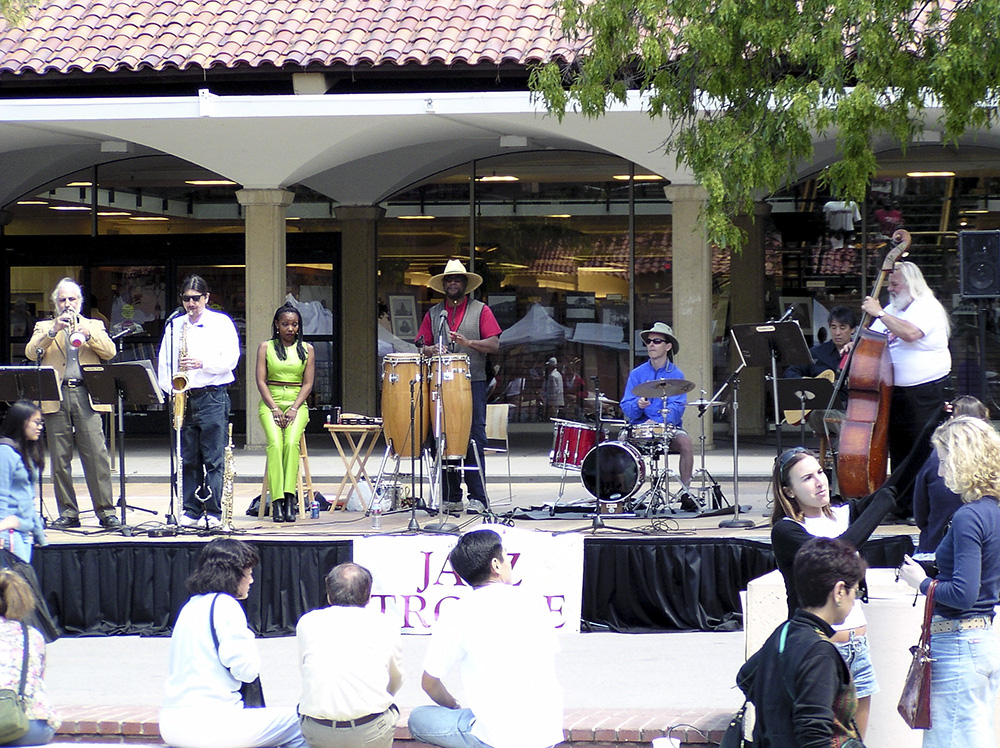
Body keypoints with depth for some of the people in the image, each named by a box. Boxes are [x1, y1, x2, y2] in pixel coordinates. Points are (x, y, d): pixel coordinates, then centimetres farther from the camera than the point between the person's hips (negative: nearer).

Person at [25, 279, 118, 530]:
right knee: (59, 459, -1)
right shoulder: (44, 327, 17)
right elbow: (31, 352, -2)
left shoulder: (94, 326, 18)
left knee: (97, 456, -8)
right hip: (56, 398, 1)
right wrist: (53, 331, -14)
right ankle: (68, 512, 6)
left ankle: (106, 511, -6)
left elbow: (110, 352, 1)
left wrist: (87, 333, -13)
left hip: (86, 398, -1)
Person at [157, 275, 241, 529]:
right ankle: (191, 511, 10)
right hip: (183, 397, 4)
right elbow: (164, 362, 16)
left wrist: (202, 363, -17)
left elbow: (231, 359, -4)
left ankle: (213, 513, -5)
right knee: (188, 459, 5)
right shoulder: (174, 325, 15)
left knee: (213, 459, -6)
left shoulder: (221, 323, 4)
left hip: (213, 396, -4)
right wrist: (169, 388, -1)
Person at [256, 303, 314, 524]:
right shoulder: (266, 347, 9)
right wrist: (275, 409, -10)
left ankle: (289, 499, -35)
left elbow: (308, 383, 6)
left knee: (291, 442, -28)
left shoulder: (307, 349, 11)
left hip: (297, 404, 1)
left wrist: (294, 409, -9)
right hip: (271, 402, -1)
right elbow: (261, 381, 3)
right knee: (275, 443, -27)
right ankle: (277, 502, -34)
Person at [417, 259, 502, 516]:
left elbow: (494, 345, -1)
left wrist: (468, 342, -16)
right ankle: (450, 498, 6)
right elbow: (423, 346, 13)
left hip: (473, 382, -3)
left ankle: (477, 497, -6)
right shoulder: (433, 314, 16)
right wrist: (432, 350, -10)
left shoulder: (480, 311, 7)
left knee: (475, 439, -8)